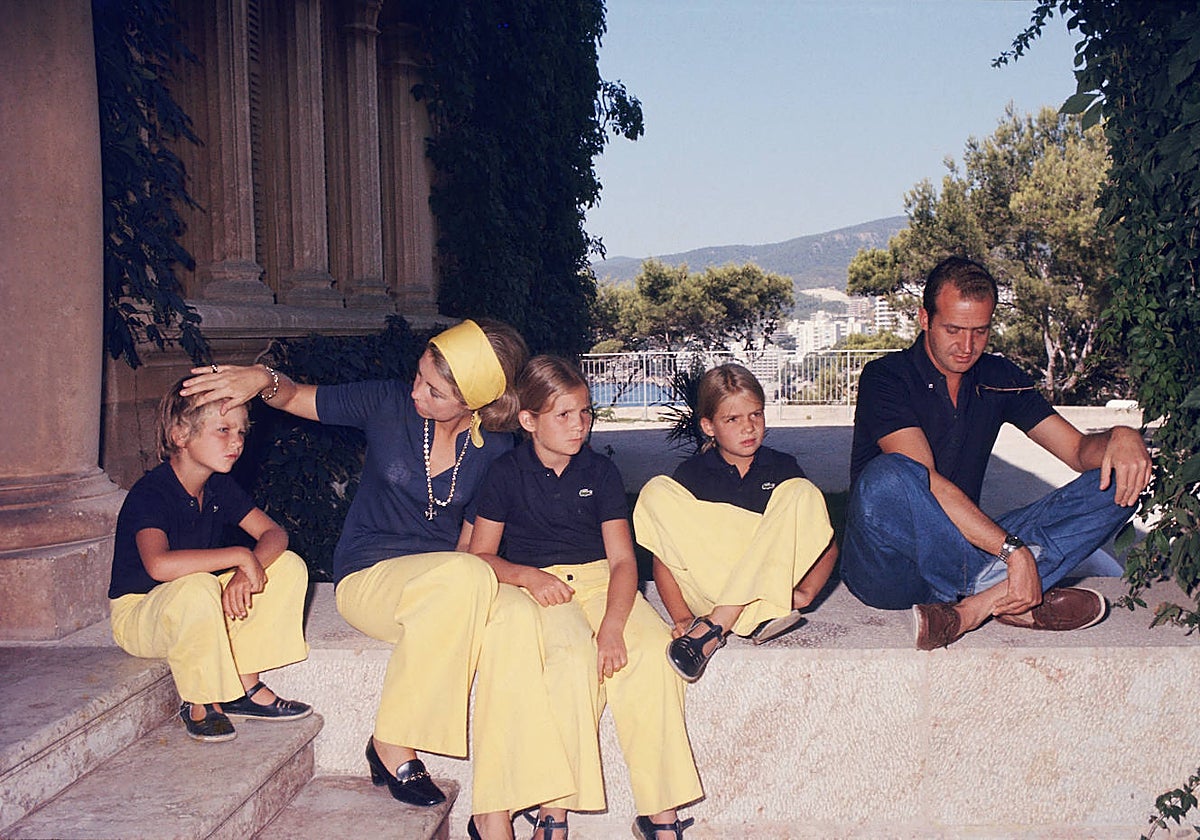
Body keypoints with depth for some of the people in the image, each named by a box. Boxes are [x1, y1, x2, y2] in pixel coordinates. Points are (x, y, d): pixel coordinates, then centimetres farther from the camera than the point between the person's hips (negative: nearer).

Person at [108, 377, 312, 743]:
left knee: (288, 566, -8)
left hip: (198, 612, 7)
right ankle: (199, 704, -16)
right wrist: (239, 556, -36)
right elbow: (159, 565, -42)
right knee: (196, 589, -40)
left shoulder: (220, 487, 0)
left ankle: (246, 688, -4)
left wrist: (248, 569, -27)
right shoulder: (150, 493, -24)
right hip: (137, 611, -7)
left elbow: (274, 533, -6)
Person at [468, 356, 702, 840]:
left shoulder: (601, 472, 6)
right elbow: (480, 555, 5)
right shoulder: (507, 473, 2)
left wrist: (612, 626, -19)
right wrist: (528, 575, -16)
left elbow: (623, 559, -2)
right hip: (537, 587, -2)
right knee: (574, 656, -34)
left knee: (652, 649, -26)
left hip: (599, 580, 3)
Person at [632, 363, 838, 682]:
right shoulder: (690, 474, 5)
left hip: (770, 582, 1)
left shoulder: (782, 468, 8)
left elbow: (828, 544, 7)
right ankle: (761, 618, -29)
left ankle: (714, 626, -28)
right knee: (656, 492, -16)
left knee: (802, 492, -18)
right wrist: (681, 616, -15)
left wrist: (805, 591, -12)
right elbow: (663, 560, 1)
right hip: (706, 592, 0)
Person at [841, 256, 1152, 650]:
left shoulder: (999, 379, 10)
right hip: (888, 569, -6)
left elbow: (1078, 449, 9)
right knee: (889, 476, -39)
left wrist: (1120, 437, -16)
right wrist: (1013, 550, -29)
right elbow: (926, 483, -22)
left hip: (968, 547, 6)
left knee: (1115, 486, -9)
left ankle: (974, 606, -28)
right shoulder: (885, 378, -9)